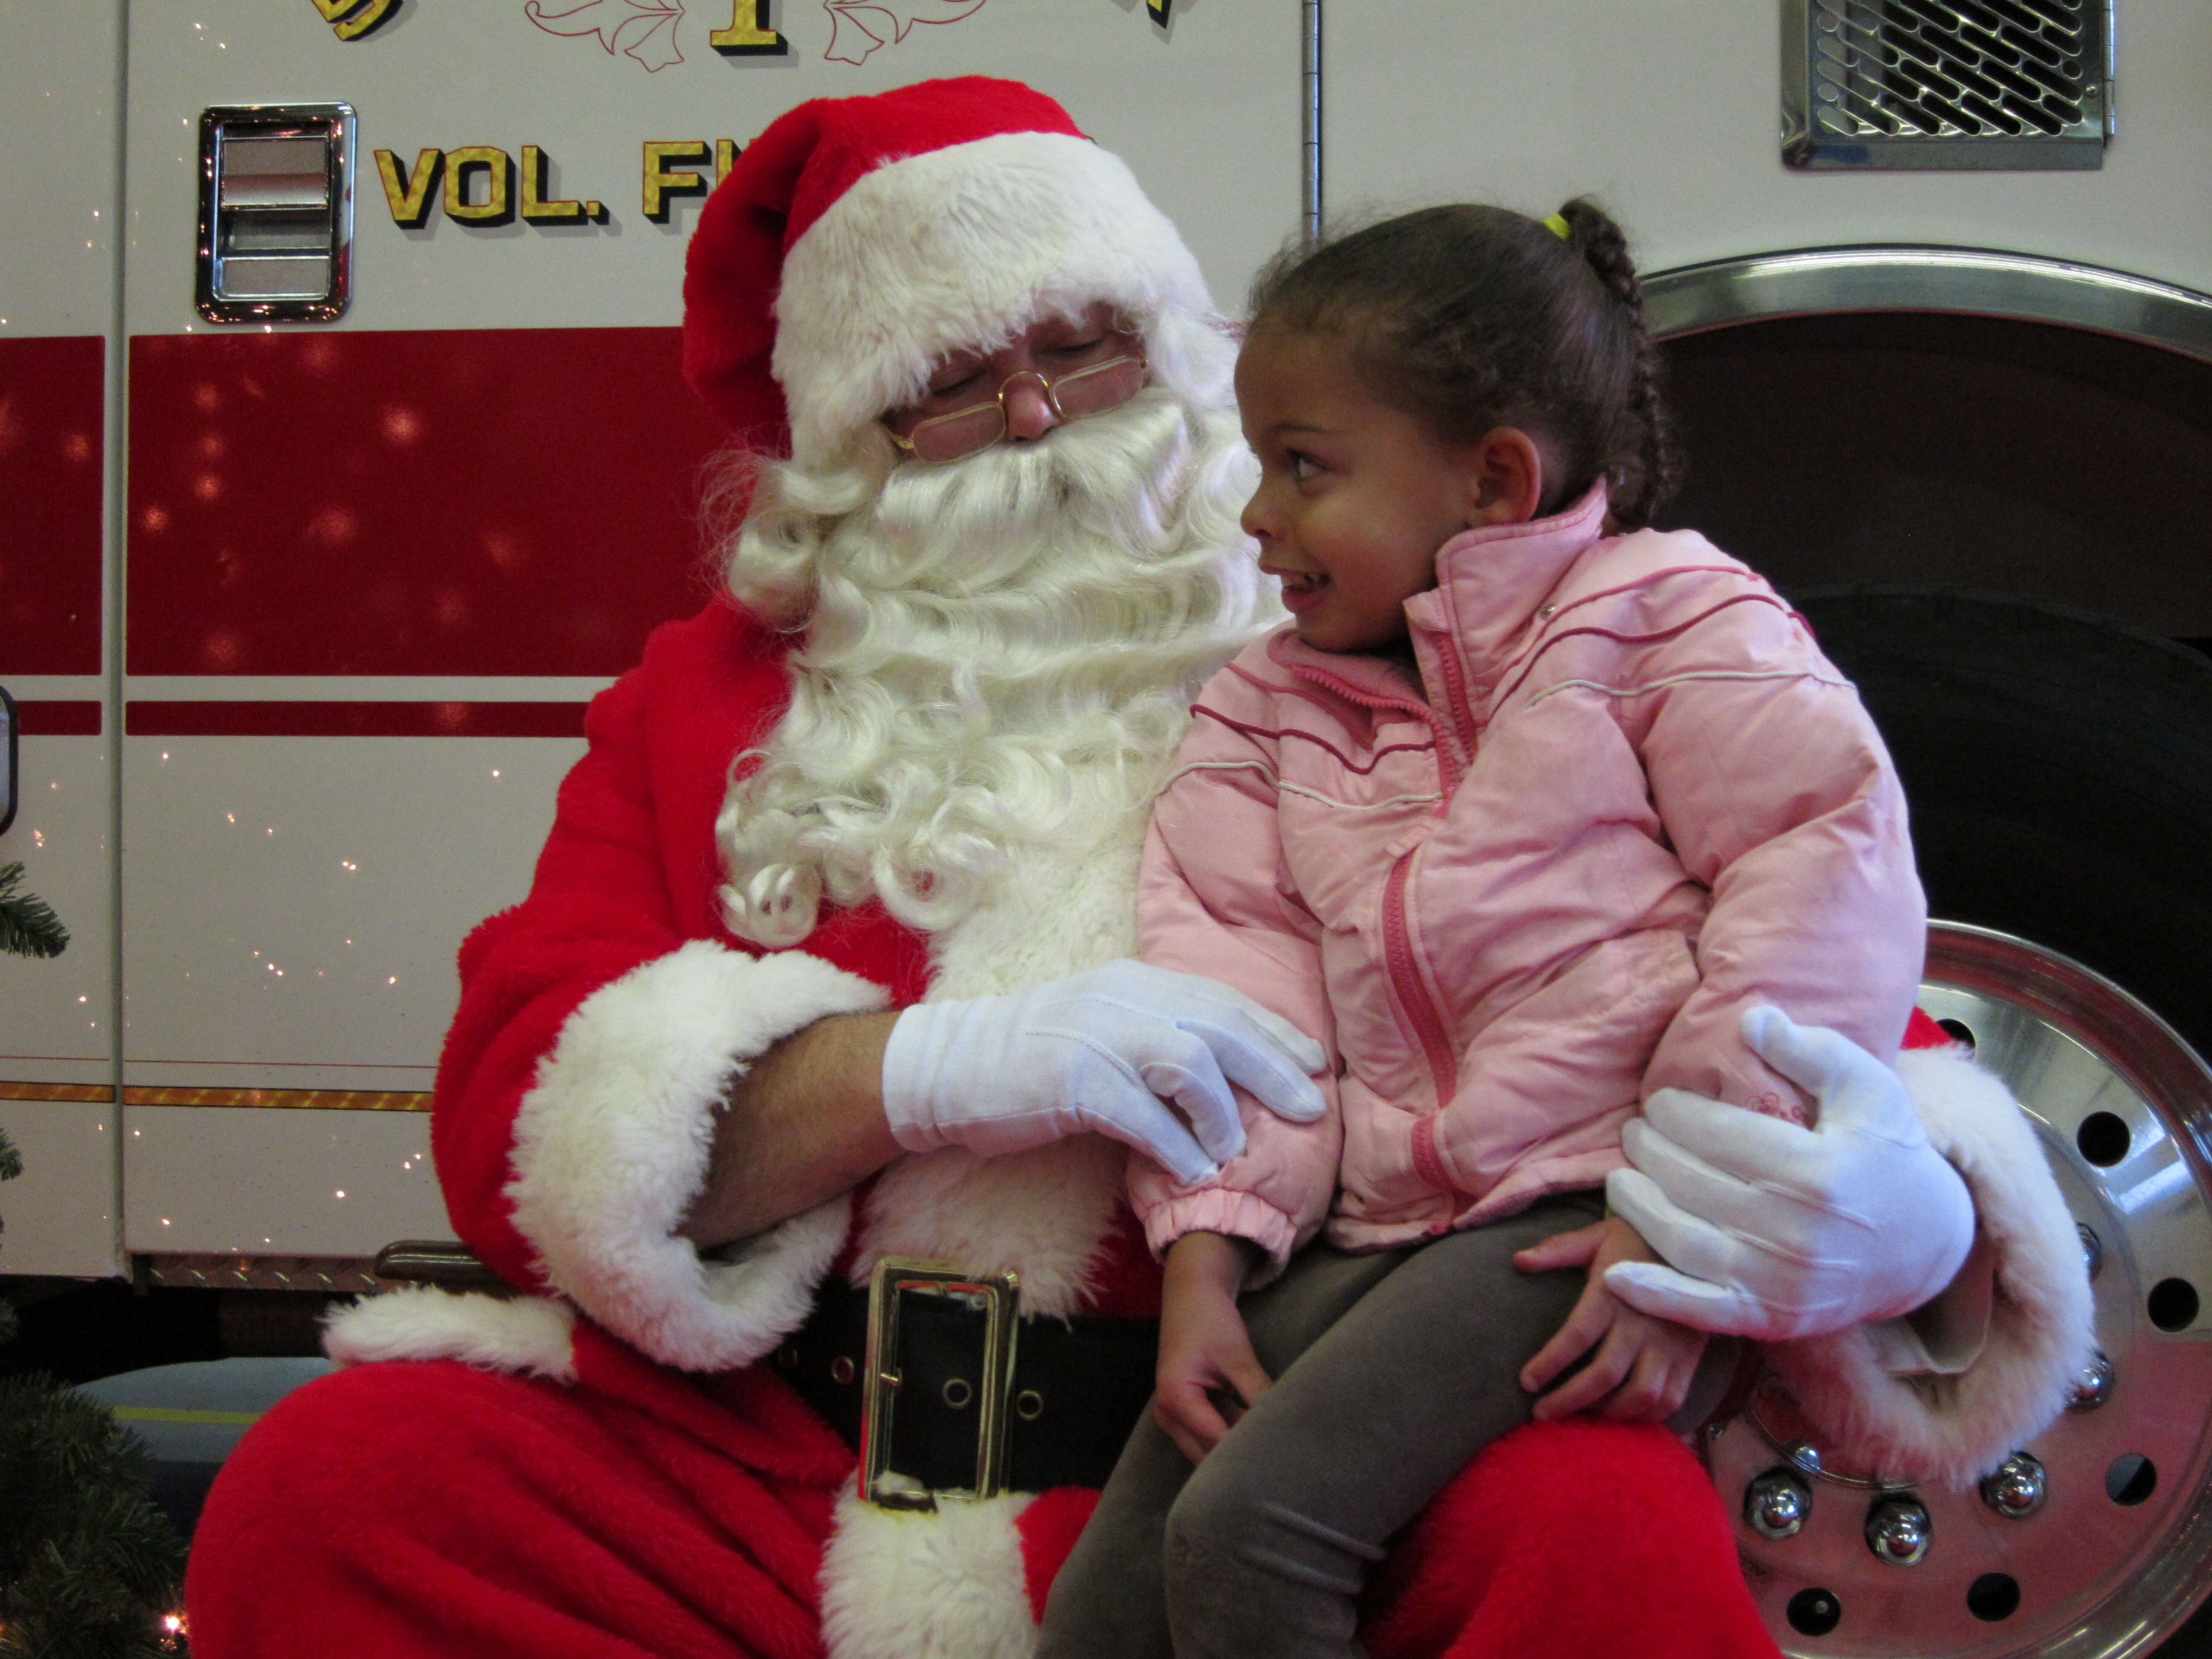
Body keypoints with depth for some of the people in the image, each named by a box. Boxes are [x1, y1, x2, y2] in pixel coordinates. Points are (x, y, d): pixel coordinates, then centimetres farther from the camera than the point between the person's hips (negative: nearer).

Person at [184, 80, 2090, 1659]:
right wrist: (936, 1066, -12)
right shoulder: (709, 700, 16)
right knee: (332, 1485, -21)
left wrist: (1891, 1195, -18)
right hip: (770, 1497, 3)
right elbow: (517, 1125, 5)